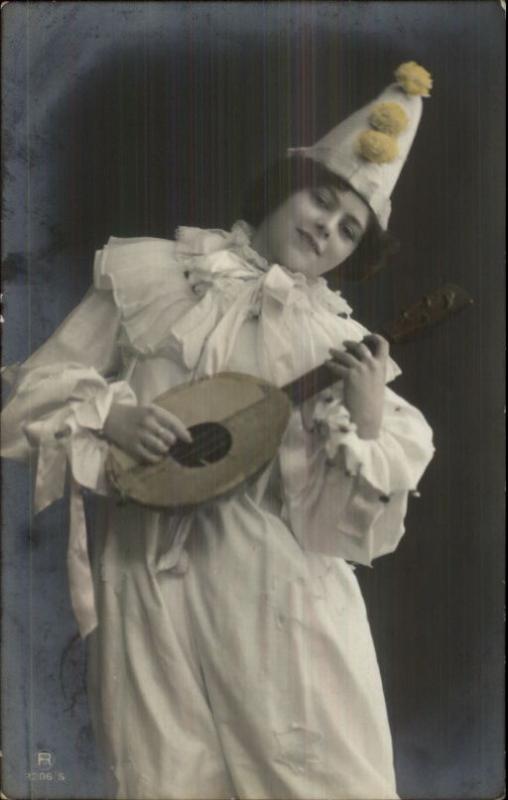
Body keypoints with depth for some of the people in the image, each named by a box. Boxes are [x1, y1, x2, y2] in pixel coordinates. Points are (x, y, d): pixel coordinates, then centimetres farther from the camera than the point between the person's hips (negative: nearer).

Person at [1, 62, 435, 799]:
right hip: (157, 577, -1)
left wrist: (369, 421, -15)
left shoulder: (338, 342, 5)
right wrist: (111, 417, -12)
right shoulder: (152, 273, 3)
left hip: (286, 587, 1)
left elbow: (354, 514, 2)